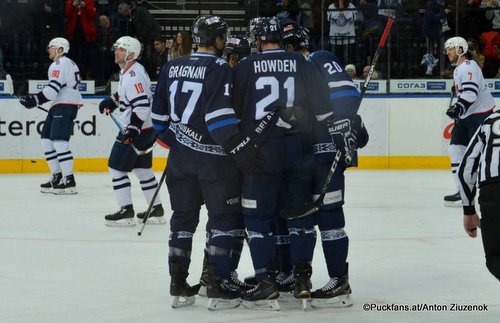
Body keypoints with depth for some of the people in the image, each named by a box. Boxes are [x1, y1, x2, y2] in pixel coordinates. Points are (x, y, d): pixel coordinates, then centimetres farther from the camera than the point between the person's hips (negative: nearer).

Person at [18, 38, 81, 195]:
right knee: (47, 139, 12)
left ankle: (69, 181, -20)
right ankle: (57, 177, 13)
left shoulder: (59, 64, -9)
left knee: (59, 141, -16)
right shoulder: (69, 63, 23)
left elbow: (53, 88, -20)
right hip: (60, 106, 11)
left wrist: (35, 100, -20)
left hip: (64, 106, -11)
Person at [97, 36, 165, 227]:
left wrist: (132, 130, -29)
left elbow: (142, 106, -28)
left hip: (137, 130, -10)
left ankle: (126, 212, -2)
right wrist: (112, 102, 24)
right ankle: (156, 211, 22)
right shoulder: (128, 71, 10)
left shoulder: (133, 75, -22)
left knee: (116, 168, -4)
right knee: (142, 168, 17)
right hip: (146, 129, 10)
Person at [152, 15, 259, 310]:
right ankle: (219, 287, -1)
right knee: (225, 217, 3)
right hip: (213, 157, -6)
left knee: (183, 217, 15)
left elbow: (160, 116, 13)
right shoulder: (219, 69, -13)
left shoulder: (172, 68, 8)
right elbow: (220, 117, -23)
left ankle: (179, 286, 16)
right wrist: (243, 149, -22)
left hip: (181, 156, 6)